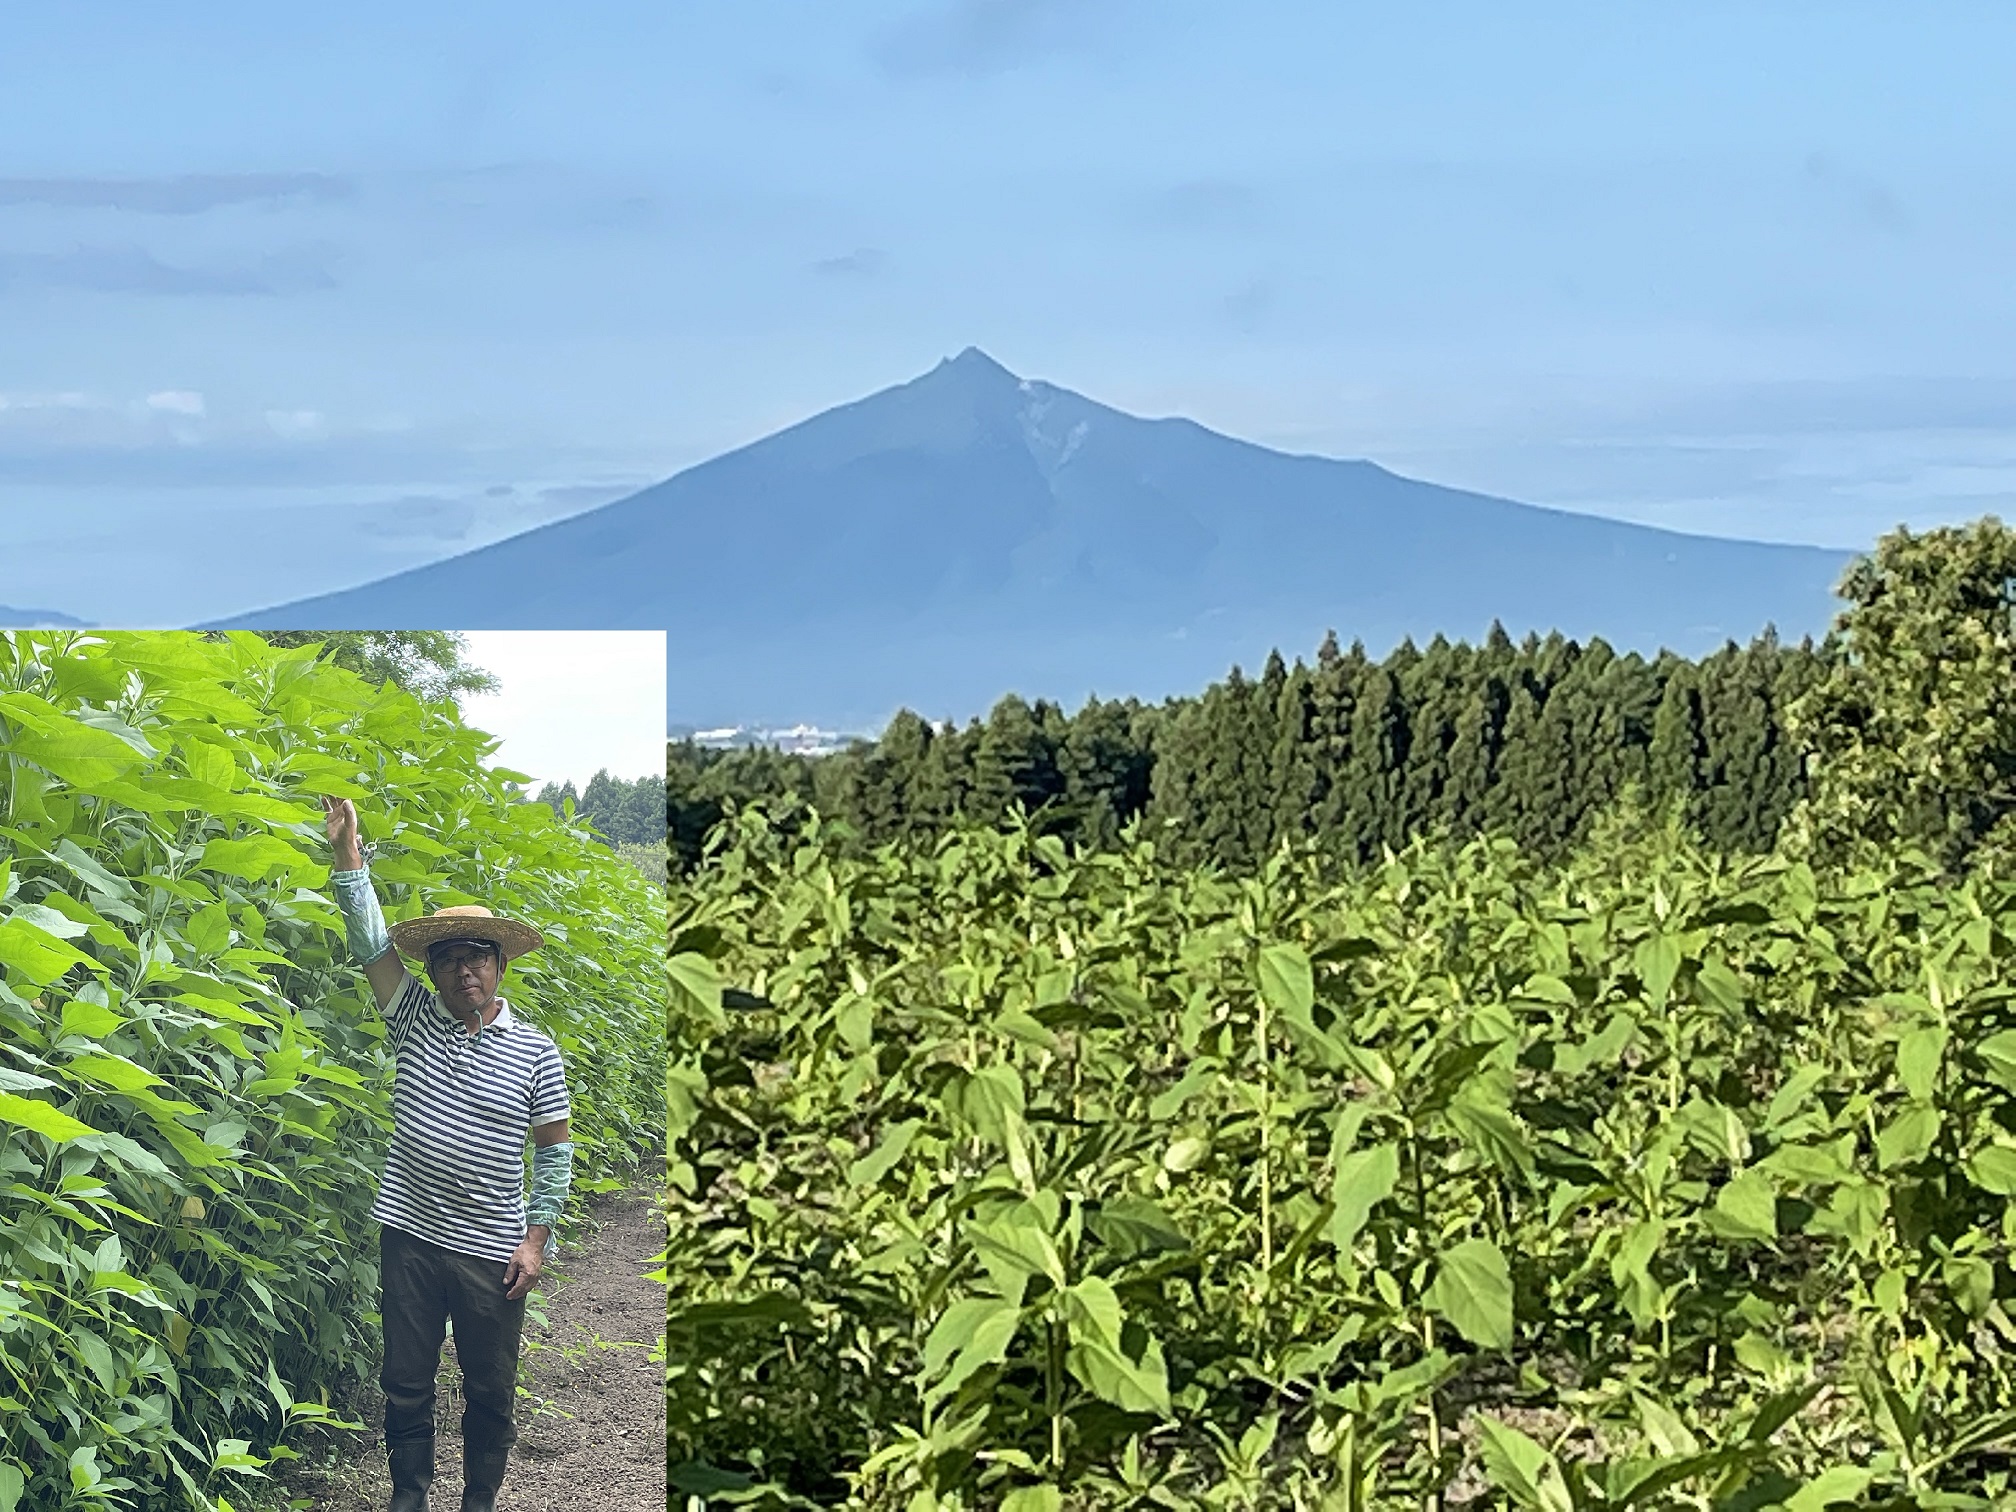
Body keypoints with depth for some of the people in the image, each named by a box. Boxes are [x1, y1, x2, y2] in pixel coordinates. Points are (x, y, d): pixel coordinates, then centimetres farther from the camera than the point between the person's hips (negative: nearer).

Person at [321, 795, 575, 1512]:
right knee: (406, 1383, 8)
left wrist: (536, 1238, -2)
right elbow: (372, 943, -7)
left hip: (493, 1250, -1)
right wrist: (347, 850, -15)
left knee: (491, 1390, 8)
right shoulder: (415, 1019, 2)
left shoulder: (534, 1053, -1)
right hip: (411, 1237, 1)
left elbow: (554, 1148, 3)